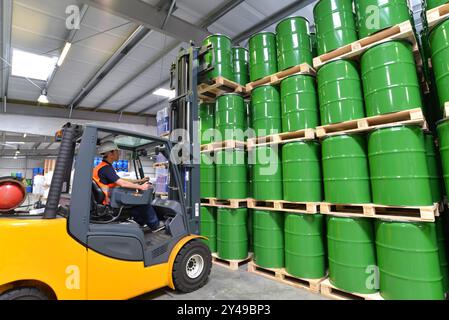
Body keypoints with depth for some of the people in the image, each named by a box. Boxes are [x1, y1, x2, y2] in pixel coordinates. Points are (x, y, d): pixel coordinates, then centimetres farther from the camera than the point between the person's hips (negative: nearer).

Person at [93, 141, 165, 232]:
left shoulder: (104, 167, 13)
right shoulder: (105, 168, -20)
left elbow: (121, 180, 15)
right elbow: (122, 183, -27)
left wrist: (139, 181, 11)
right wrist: (140, 187, -19)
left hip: (110, 198, 10)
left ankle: (141, 221, 16)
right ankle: (155, 225, 3)